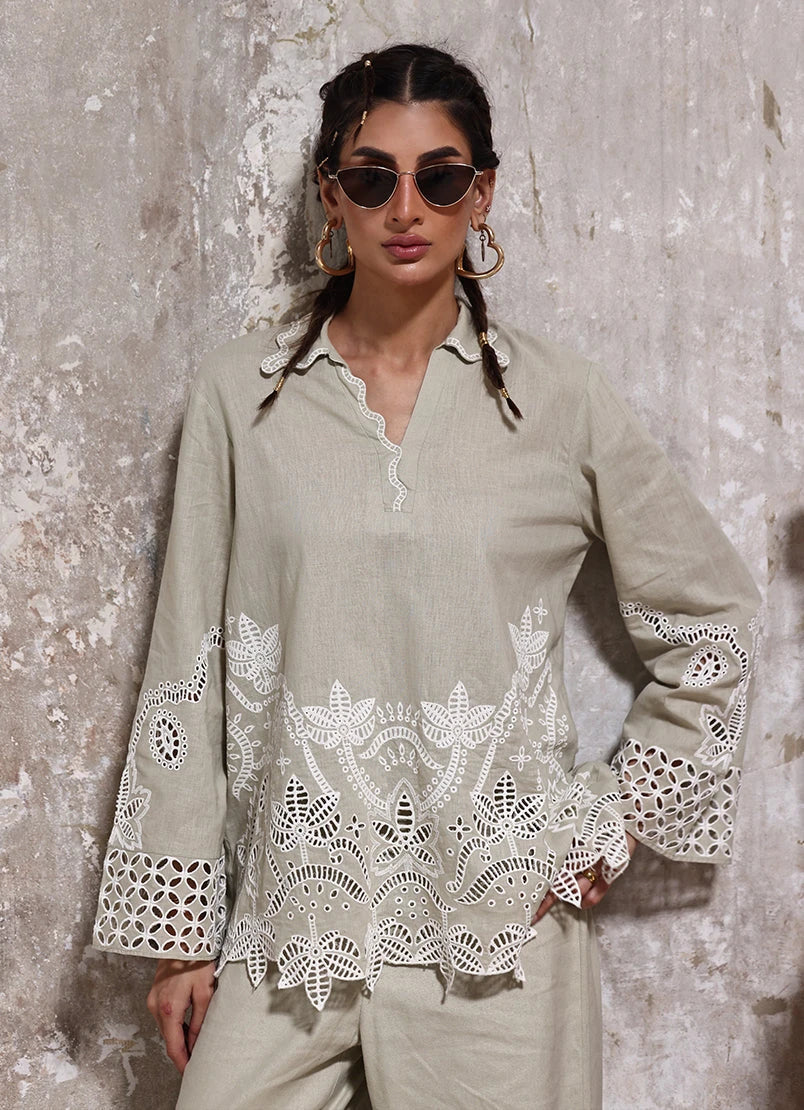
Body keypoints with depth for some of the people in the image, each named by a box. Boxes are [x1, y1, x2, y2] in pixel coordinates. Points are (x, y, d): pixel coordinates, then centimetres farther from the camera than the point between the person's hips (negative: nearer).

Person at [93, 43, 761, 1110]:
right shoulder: (241, 391, 1)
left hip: (502, 925, 0)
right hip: (289, 926, 1)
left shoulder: (561, 401, -1)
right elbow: (188, 663, 3)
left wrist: (620, 818, 4)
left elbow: (714, 620, 10)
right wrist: (176, 927, 3)